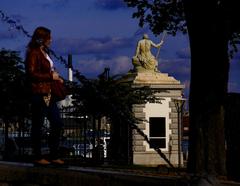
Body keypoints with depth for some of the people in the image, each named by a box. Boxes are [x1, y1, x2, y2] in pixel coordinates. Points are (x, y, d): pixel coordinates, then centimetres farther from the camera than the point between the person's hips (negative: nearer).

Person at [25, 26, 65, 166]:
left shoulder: (44, 52, 16)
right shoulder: (33, 53, -11)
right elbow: (31, 74, -18)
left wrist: (57, 78, 7)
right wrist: (51, 76, -15)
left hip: (49, 94, 9)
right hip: (39, 94, -9)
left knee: (57, 124, 10)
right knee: (38, 125, 1)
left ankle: (54, 156, 18)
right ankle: (38, 157, 10)